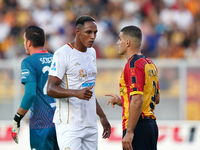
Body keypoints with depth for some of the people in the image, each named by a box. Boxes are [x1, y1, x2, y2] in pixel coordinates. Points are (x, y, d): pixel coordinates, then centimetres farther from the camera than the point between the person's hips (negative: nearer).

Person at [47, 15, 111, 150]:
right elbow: (51, 89, -16)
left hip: (91, 125, 8)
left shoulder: (92, 53, 16)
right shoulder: (63, 54, -10)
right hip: (69, 125, -8)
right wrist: (77, 93, -31)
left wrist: (102, 116, 26)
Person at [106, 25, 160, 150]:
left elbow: (137, 101, -22)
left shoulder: (133, 65, -13)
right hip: (151, 124, 10)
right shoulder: (150, 64, 16)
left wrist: (129, 132, -22)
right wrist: (122, 101, 24)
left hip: (138, 126, -10)